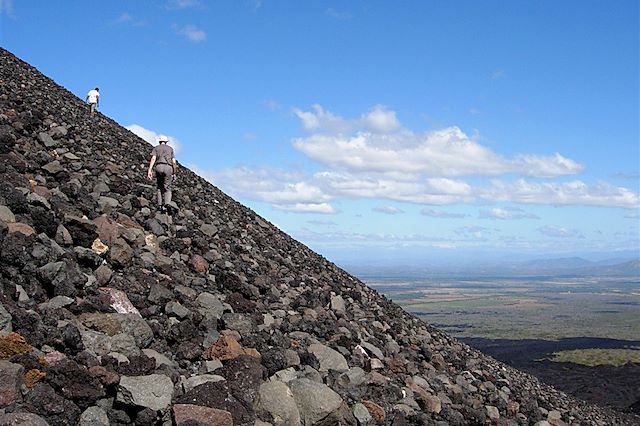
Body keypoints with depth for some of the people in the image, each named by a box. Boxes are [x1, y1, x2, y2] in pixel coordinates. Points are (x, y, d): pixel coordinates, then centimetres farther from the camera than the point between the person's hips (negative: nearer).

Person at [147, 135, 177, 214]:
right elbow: (174, 162, 13)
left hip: (159, 167, 0)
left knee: (160, 188, 12)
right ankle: (167, 203, -28)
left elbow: (153, 158, 0)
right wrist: (174, 173, 19)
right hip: (168, 168, 0)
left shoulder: (156, 148, 18)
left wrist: (149, 170, -8)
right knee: (167, 188, -1)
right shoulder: (170, 149, 23)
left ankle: (161, 206, -1)